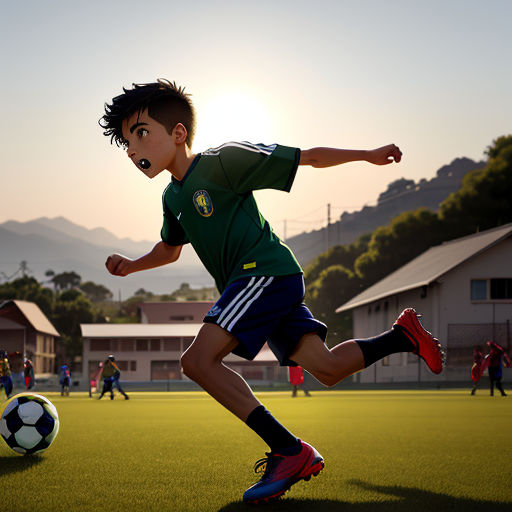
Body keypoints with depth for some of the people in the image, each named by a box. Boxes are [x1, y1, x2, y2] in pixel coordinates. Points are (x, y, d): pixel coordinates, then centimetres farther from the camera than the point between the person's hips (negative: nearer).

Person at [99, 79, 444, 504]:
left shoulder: (222, 162, -10)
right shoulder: (173, 195, 15)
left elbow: (306, 157, -6)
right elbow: (170, 249, 33)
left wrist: (368, 156, -5)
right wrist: (132, 265, 15)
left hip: (266, 272, -9)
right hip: (250, 282, 9)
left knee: (199, 360, -20)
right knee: (327, 368, 2)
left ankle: (290, 451, -22)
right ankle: (402, 335, 18)